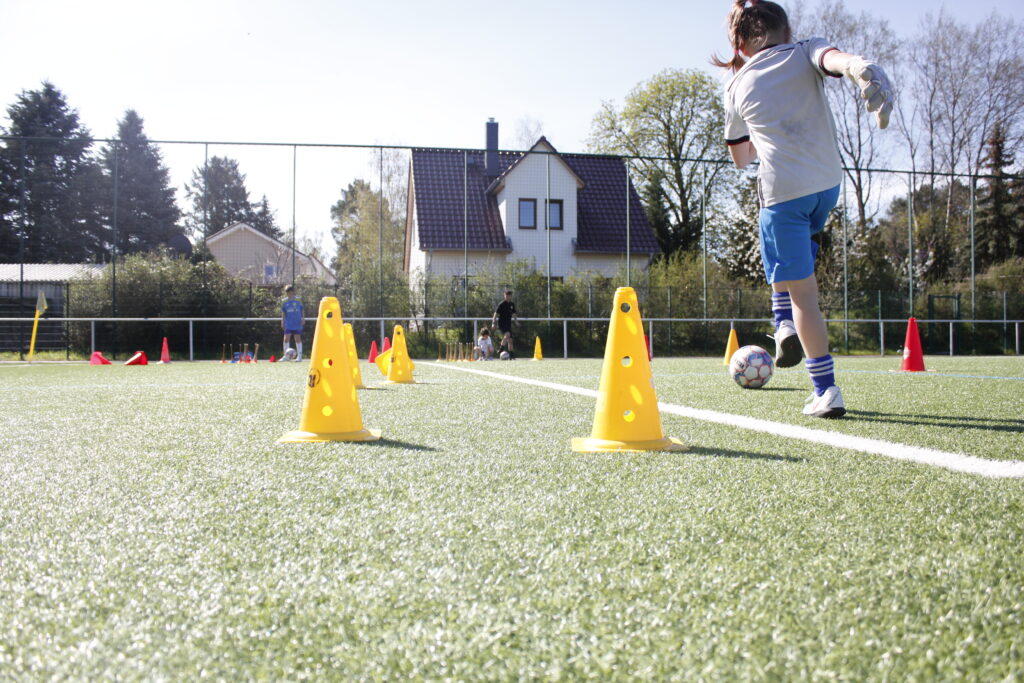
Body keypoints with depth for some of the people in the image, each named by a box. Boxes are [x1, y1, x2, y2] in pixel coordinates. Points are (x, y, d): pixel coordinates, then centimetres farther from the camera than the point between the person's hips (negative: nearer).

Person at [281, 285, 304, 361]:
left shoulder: (298, 300, 0)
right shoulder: (284, 301, 3)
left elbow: (301, 311, 7)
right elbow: (283, 313, 10)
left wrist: (302, 320, 2)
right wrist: (282, 322, 7)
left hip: (297, 324, -1)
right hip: (288, 324, 1)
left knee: (298, 339, 3)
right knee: (286, 338, -6)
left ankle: (299, 356, 11)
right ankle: (286, 356, 2)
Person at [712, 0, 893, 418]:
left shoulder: (737, 88, 14)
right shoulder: (805, 53, 11)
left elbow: (740, 158, 23)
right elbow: (837, 59, -15)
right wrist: (863, 70, -36)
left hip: (782, 191, -2)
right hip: (828, 184, 2)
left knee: (802, 292, 0)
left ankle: (826, 391, -1)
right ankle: (785, 322, 15)